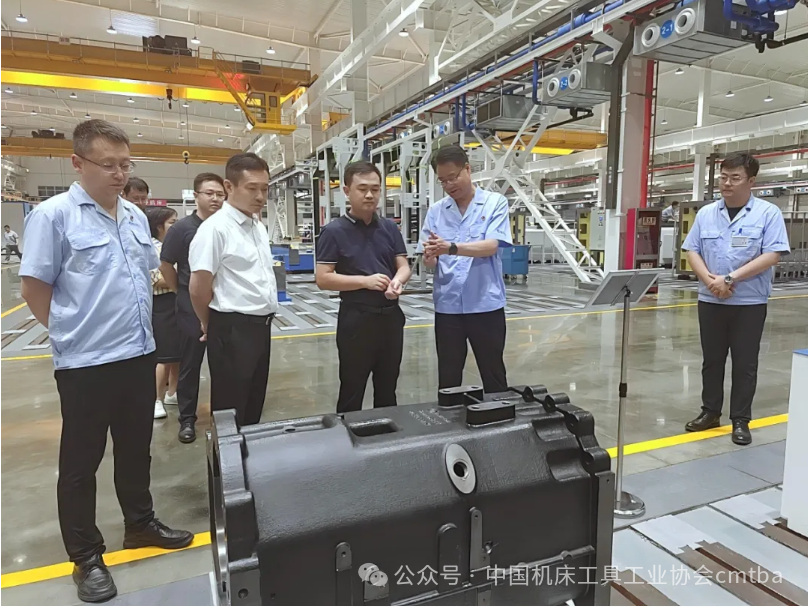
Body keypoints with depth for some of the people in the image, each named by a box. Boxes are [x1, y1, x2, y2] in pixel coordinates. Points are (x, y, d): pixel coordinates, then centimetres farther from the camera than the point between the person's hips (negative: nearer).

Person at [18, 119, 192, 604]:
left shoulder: (136, 216, 7)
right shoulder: (53, 215, -11)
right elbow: (35, 289, -7)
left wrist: (137, 330, 15)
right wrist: (74, 331, 0)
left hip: (140, 355, 6)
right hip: (86, 363, -6)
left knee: (136, 449, 19)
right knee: (81, 462, 10)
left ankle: (141, 523, 38)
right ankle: (86, 557, 26)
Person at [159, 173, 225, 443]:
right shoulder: (182, 228, -7)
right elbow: (166, 266, 0)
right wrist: (182, 293, 5)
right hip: (192, 309, -2)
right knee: (190, 365, 7)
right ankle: (187, 419, 20)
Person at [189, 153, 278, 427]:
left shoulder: (259, 226, 10)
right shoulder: (215, 228, -16)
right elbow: (199, 288, -14)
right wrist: (211, 325, 1)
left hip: (261, 326, 8)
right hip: (233, 329, -8)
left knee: (253, 406, 20)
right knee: (231, 412, 6)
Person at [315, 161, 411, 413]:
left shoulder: (390, 227, 6)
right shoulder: (334, 231, -8)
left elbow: (404, 266, 5)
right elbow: (323, 279, -12)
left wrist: (398, 281, -19)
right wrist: (365, 281, -21)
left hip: (391, 315, 5)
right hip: (356, 318, -4)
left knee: (387, 390, 18)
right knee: (352, 392, 7)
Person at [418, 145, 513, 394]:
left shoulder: (495, 203, -1)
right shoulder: (435, 211, 7)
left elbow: (491, 246, -15)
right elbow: (429, 262, 1)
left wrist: (452, 248, -29)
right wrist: (430, 257, -23)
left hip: (486, 304, -2)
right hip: (447, 306, 3)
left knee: (493, 374, 11)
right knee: (448, 378, 12)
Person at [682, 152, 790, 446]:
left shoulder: (768, 213, -3)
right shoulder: (706, 214, 7)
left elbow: (772, 255, -12)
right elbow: (692, 251, 3)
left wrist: (731, 278, -18)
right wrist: (710, 280, -13)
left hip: (749, 303, -3)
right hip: (710, 300, 3)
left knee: (745, 364, 5)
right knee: (712, 360, 12)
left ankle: (741, 421, 16)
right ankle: (710, 412, 25)